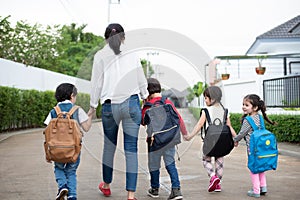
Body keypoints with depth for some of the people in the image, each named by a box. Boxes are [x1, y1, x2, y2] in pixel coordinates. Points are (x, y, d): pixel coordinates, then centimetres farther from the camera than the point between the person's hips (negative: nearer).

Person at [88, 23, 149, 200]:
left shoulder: (100, 55, 3)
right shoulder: (132, 53, 7)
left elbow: (96, 83, 3)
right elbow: (142, 81, 11)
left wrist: (93, 106, 13)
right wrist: (146, 99, 24)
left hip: (110, 105, 0)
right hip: (132, 103, 0)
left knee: (109, 145, 16)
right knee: (131, 149, 0)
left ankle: (106, 185, 33)